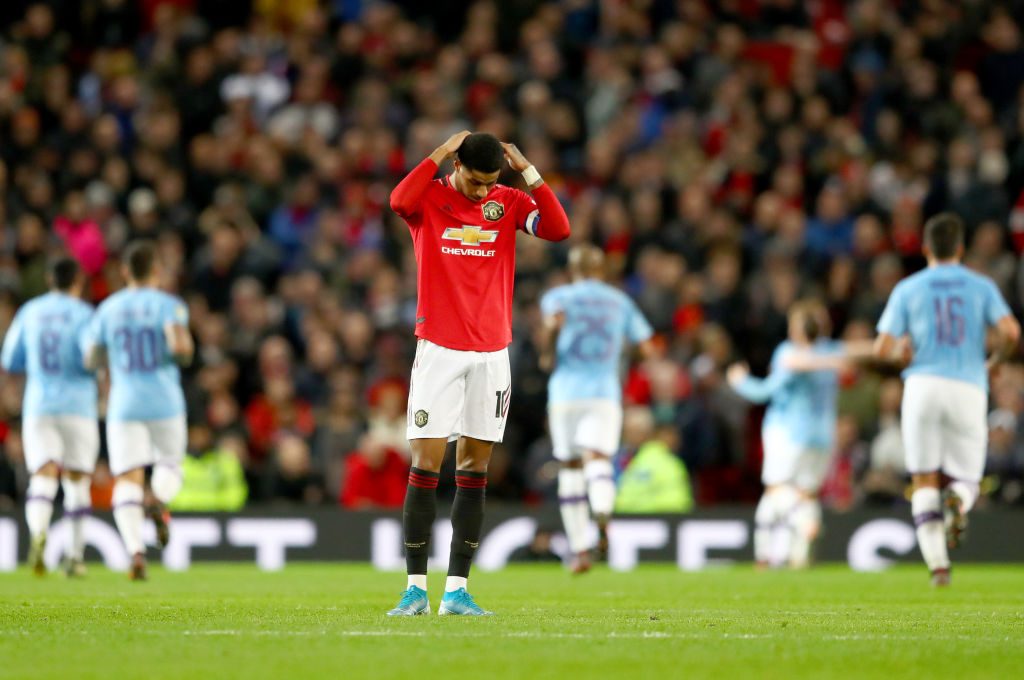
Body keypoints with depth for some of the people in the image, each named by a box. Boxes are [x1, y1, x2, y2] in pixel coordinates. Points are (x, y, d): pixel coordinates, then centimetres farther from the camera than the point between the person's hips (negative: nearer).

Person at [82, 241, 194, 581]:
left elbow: (90, 359, 9)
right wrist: (184, 353, 4)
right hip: (165, 403, -1)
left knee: (127, 480, -3)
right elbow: (180, 345, -20)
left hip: (123, 404, 1)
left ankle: (135, 550, -26)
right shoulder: (168, 305, -3)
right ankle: (159, 501, -18)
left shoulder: (108, 309, 7)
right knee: (169, 464, 19)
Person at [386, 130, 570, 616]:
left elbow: (558, 229, -11)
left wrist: (527, 170, -13)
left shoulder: (510, 202, 5)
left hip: (492, 353, 3)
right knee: (425, 466, -8)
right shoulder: (429, 198, -2)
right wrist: (440, 153, -20)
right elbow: (399, 201, -26)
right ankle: (416, 589, -4)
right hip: (438, 351, -3)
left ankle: (457, 590, 6)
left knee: (474, 471, 3)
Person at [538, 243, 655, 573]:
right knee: (598, 460, -12)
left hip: (566, 390, -1)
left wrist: (547, 354, -5)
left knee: (570, 468, 10)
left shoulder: (559, 296, 5)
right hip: (606, 392, 1)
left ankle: (580, 550, 12)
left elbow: (555, 320, -19)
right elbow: (646, 346, 11)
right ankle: (602, 514, -46)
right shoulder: (620, 302, 13)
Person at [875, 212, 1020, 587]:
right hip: (969, 388, 0)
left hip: (924, 385, 0)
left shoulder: (907, 289, 8)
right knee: (966, 479, 12)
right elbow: (1010, 332, -5)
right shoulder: (981, 286, 9)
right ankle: (958, 500, -27)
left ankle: (938, 564, -10)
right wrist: (993, 362, 14)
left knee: (925, 481, 7)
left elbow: (883, 348, 1)